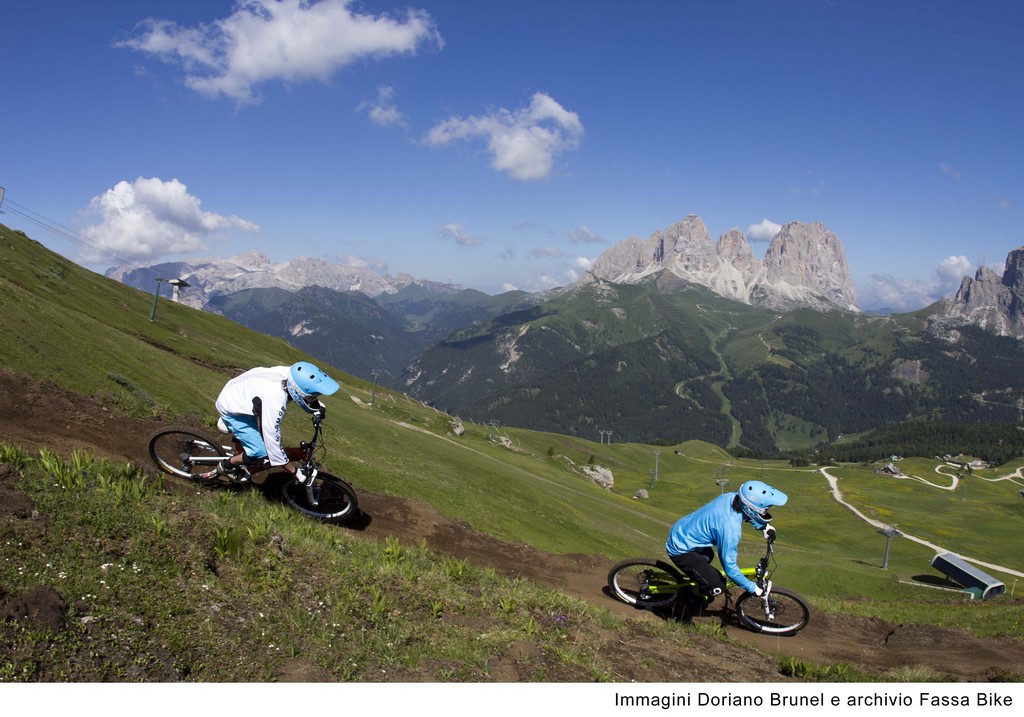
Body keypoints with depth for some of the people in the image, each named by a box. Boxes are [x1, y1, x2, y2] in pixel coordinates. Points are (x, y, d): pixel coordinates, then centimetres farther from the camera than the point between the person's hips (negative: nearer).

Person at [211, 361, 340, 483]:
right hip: (232, 409, -7)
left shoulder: (290, 373, -24)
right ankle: (226, 466, 11)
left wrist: (318, 405, -7)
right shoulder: (274, 403, -42)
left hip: (240, 391, 7)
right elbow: (273, 445, -33)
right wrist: (296, 472, -24)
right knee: (261, 452, -12)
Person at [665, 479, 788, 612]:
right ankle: (692, 596, 14)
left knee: (708, 556, 35)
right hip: (681, 551, -9)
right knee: (718, 587, -11)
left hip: (679, 530, 9)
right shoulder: (730, 527, -34)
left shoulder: (731, 496, -12)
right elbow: (729, 567, -23)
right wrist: (753, 588, -12)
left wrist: (764, 526, 6)